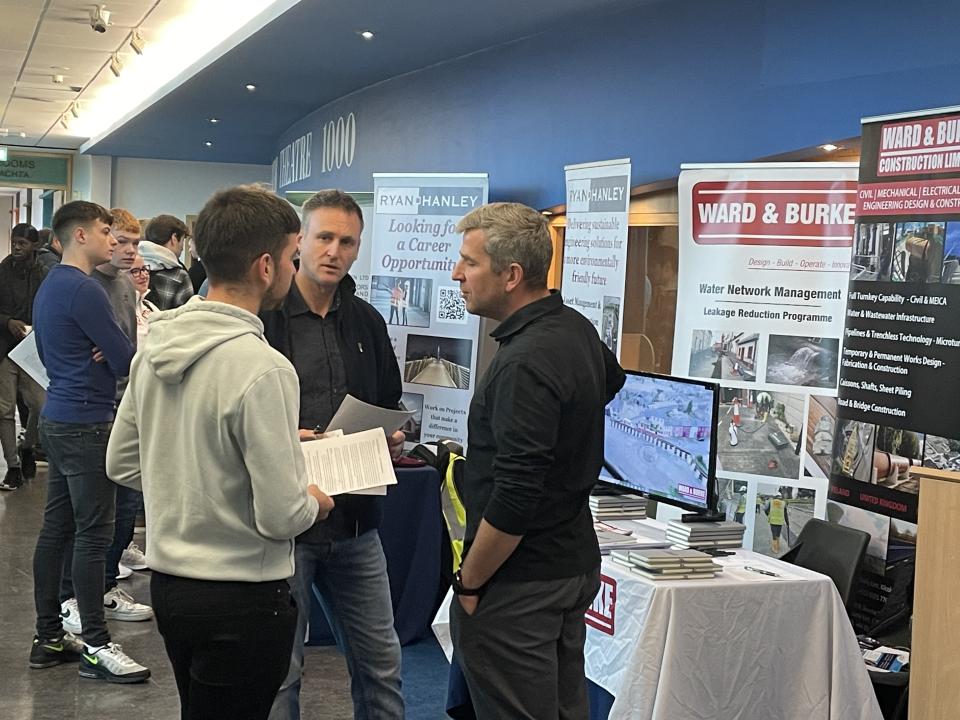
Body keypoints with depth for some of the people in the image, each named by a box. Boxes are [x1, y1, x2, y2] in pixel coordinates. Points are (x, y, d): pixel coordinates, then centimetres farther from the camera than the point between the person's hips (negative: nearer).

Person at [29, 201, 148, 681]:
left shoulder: (50, 286, 14)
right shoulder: (84, 290, -16)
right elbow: (127, 363, -16)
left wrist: (103, 354, 3)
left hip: (58, 419, 10)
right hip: (86, 424, -10)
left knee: (56, 530, 12)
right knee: (92, 535, -5)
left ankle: (48, 638, 18)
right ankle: (95, 647, 1)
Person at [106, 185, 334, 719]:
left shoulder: (156, 347, 1)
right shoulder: (262, 368, -23)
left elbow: (122, 464, 10)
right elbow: (282, 517, -23)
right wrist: (314, 502, -2)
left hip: (168, 583, 8)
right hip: (241, 600, -8)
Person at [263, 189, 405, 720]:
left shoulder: (366, 321, 10)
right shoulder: (261, 317, -10)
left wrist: (392, 438, 2)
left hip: (356, 522, 6)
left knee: (381, 662, 15)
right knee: (278, 671, 7)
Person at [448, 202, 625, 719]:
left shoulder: (525, 363, -23)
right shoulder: (578, 329, 6)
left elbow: (514, 498, -26)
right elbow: (611, 379, 30)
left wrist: (468, 583, -15)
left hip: (520, 582, -10)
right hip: (575, 563, 10)